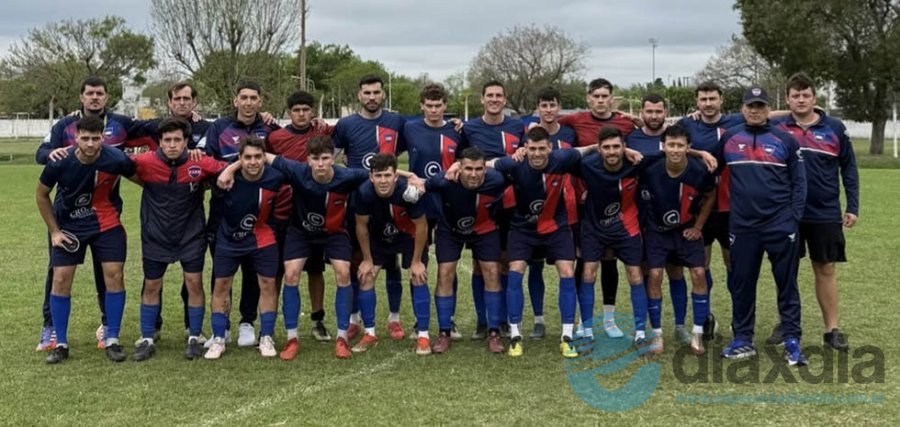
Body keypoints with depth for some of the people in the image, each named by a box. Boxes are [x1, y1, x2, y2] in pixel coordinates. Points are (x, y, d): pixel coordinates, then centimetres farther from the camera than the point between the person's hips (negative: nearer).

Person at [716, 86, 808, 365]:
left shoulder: (785, 140, 3)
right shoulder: (729, 139, 7)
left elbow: (798, 182, 3)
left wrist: (794, 217, -5)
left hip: (781, 225, -2)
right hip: (742, 226, 2)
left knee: (787, 284, 2)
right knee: (741, 284, 7)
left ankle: (792, 342, 9)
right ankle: (743, 341, 18)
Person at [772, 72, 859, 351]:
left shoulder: (834, 128, 0)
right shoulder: (777, 128, -2)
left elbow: (848, 168, 5)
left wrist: (852, 207, 2)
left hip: (825, 214, 0)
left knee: (826, 270, 6)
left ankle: (832, 330, 14)